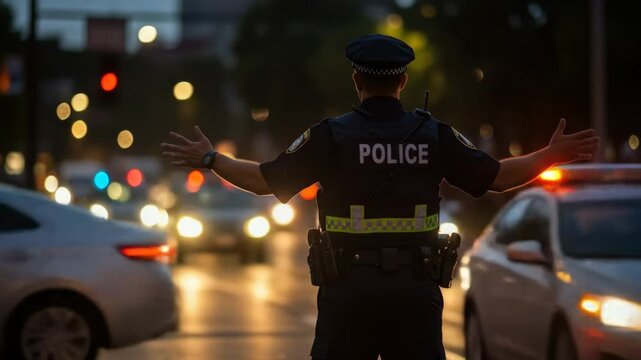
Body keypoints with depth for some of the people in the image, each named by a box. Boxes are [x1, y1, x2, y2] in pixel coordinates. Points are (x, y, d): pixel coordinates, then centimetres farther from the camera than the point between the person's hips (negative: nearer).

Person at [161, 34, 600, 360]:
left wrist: (209, 158, 14)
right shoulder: (434, 135, 2)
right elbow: (499, 176, 6)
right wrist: (553, 154, 20)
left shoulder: (330, 135, -3)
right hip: (416, 289, 1)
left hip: (349, 286, -1)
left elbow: (265, 180, 0)